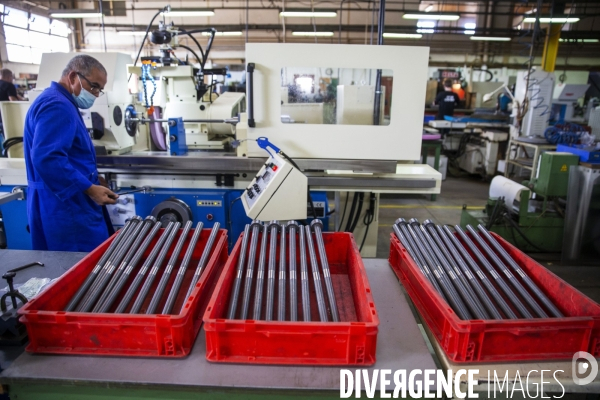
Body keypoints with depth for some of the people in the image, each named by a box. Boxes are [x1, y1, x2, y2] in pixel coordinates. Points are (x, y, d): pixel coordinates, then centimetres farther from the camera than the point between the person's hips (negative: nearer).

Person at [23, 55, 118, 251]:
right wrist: (89, 189, -25)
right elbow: (46, 159, -27)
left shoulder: (61, 103, 19)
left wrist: (91, 185, 22)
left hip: (66, 203, 11)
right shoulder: (57, 106, -16)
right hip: (64, 207, -11)